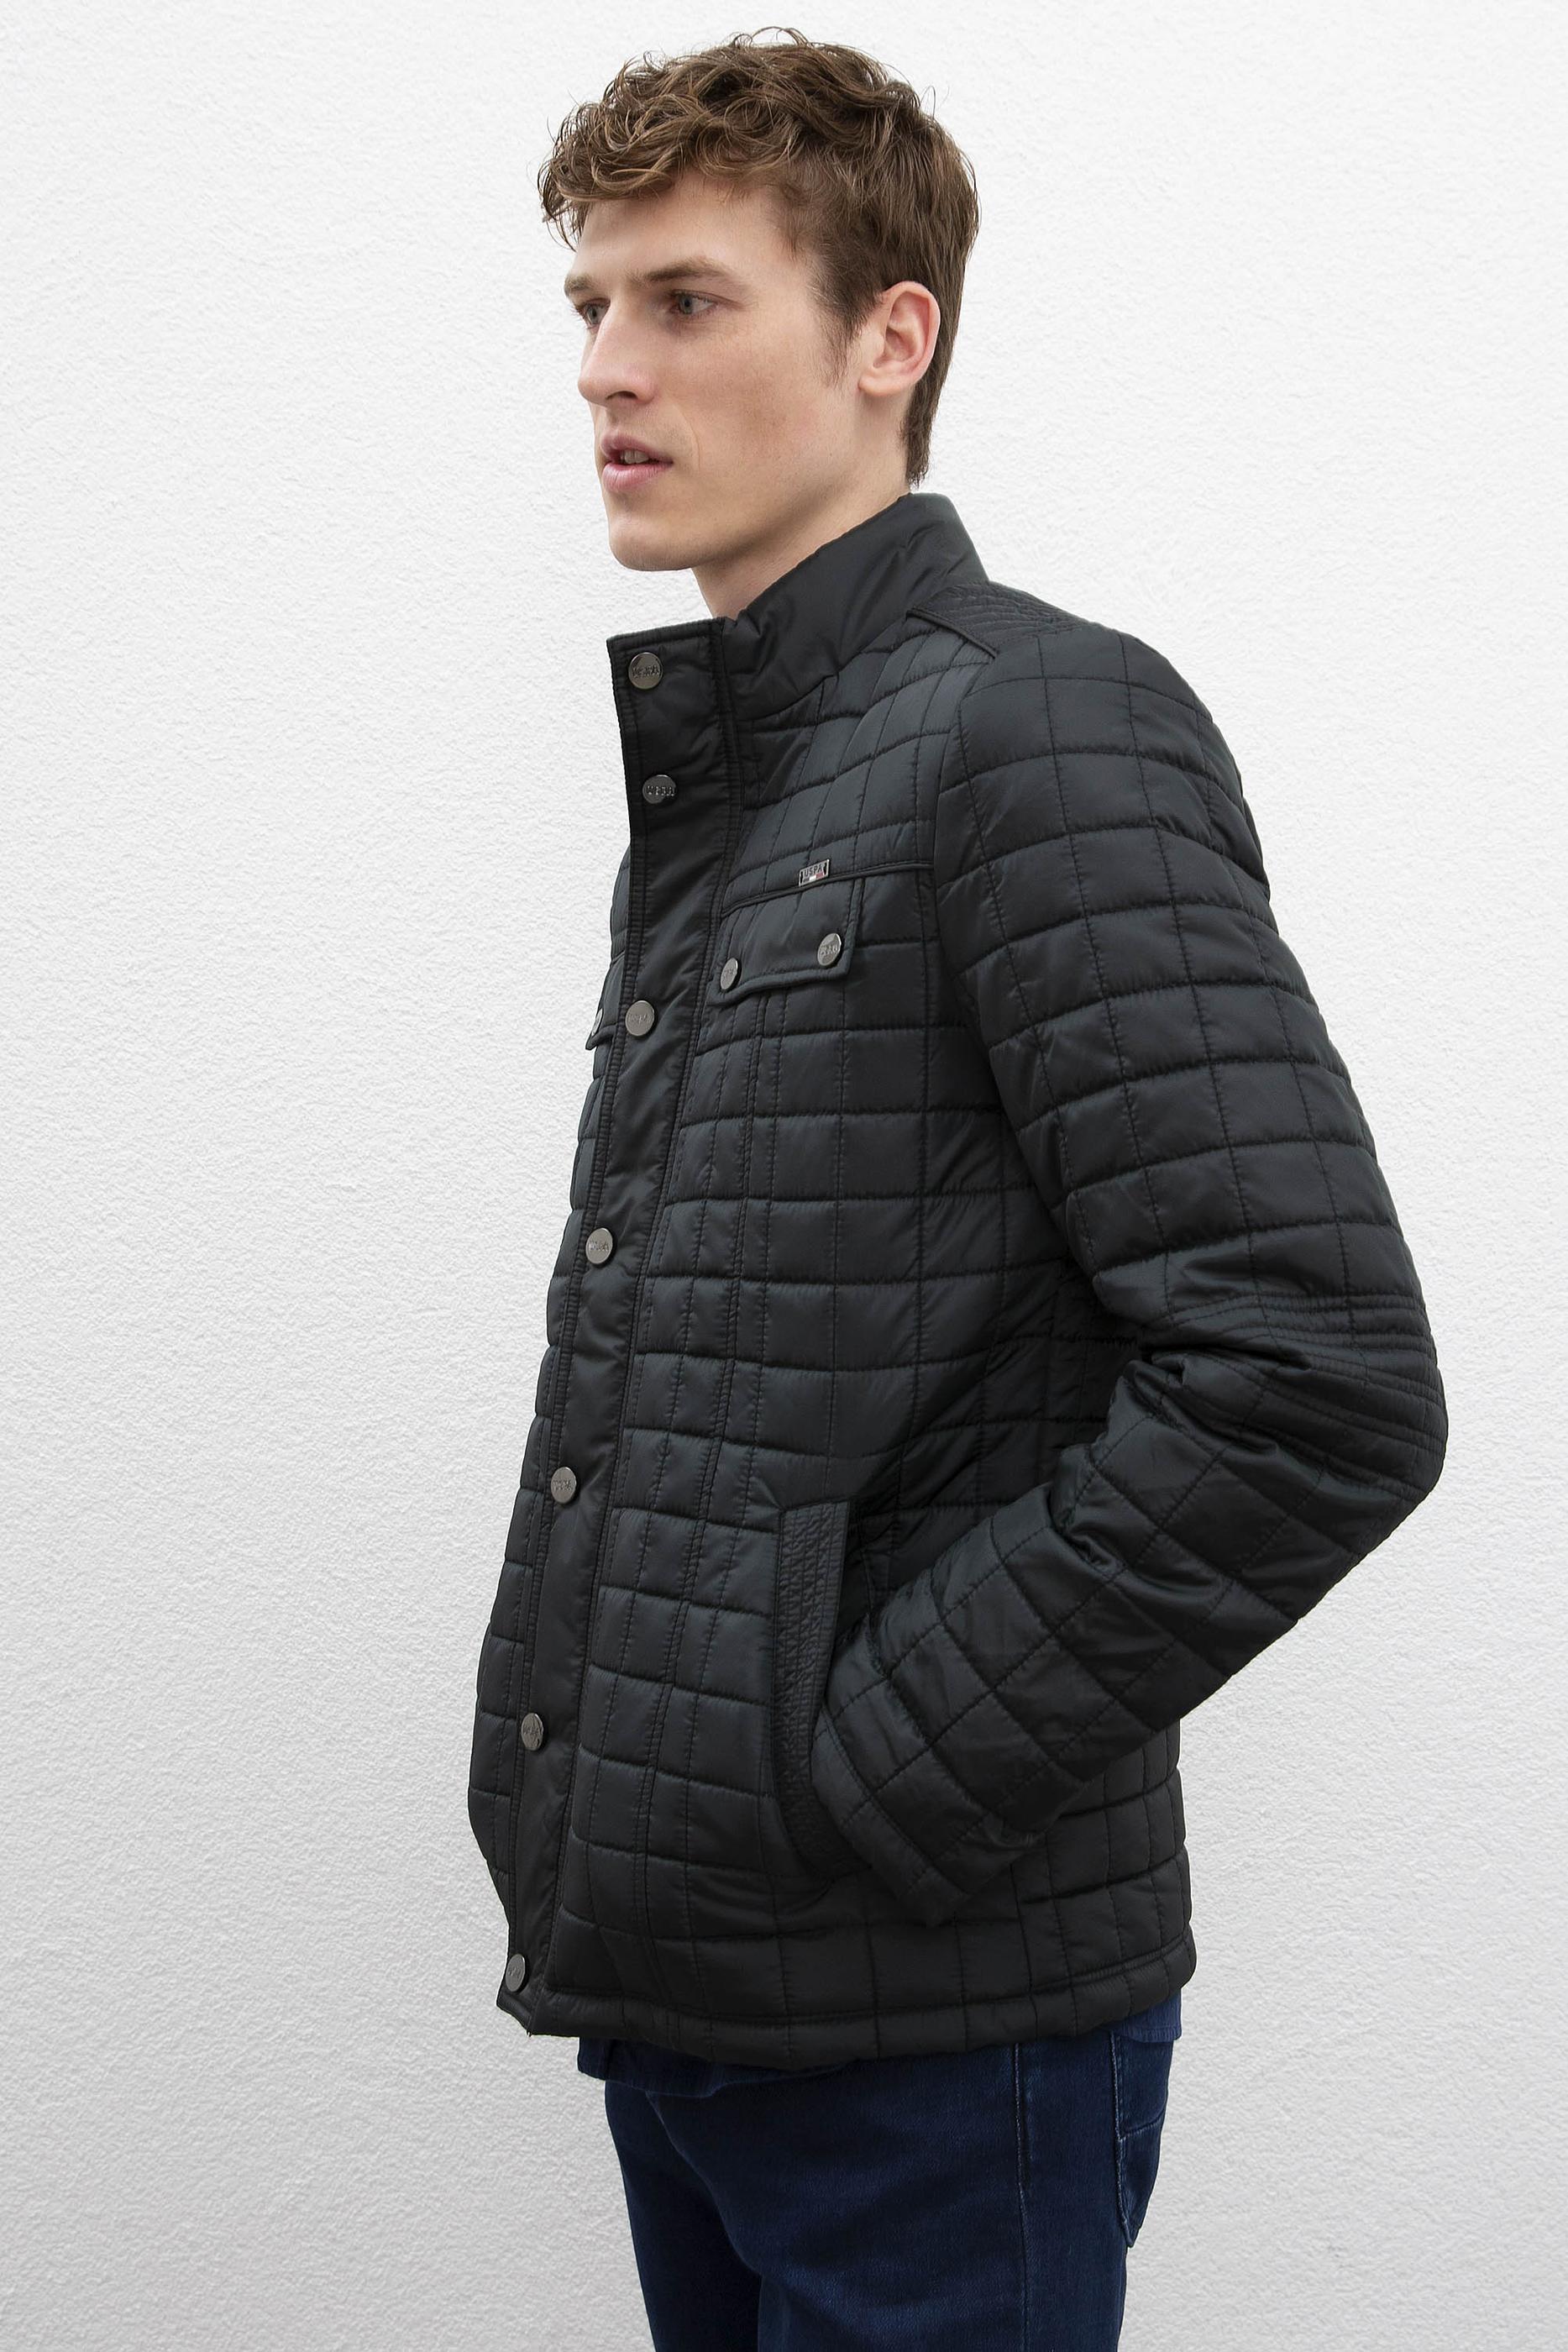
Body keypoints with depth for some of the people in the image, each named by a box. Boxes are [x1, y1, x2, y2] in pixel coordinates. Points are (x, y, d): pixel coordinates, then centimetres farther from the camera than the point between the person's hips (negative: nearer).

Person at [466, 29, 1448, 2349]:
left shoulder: (1039, 729, -14)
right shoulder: (700, 791, 13)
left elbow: (1317, 1387, -23)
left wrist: (866, 1781, -18)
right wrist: (594, 1827, 7)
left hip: (931, 2025, -8)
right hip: (669, 1981, 8)